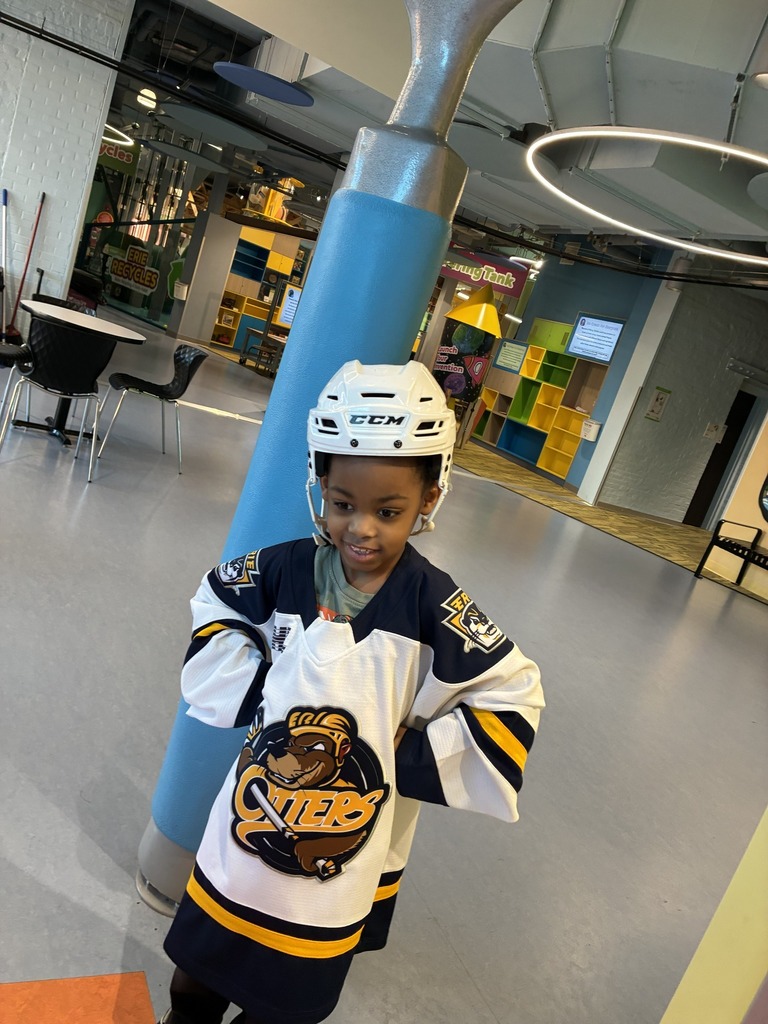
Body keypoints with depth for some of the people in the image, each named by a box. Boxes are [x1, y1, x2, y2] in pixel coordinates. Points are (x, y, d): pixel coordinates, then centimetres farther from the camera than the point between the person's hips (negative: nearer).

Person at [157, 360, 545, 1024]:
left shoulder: (435, 606, -20)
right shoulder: (286, 569, -13)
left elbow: (513, 696, -15)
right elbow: (215, 604, 5)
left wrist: (410, 760, -17)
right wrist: (251, 690, -7)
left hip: (350, 848, -2)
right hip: (253, 811, 2)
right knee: (200, 964, 24)